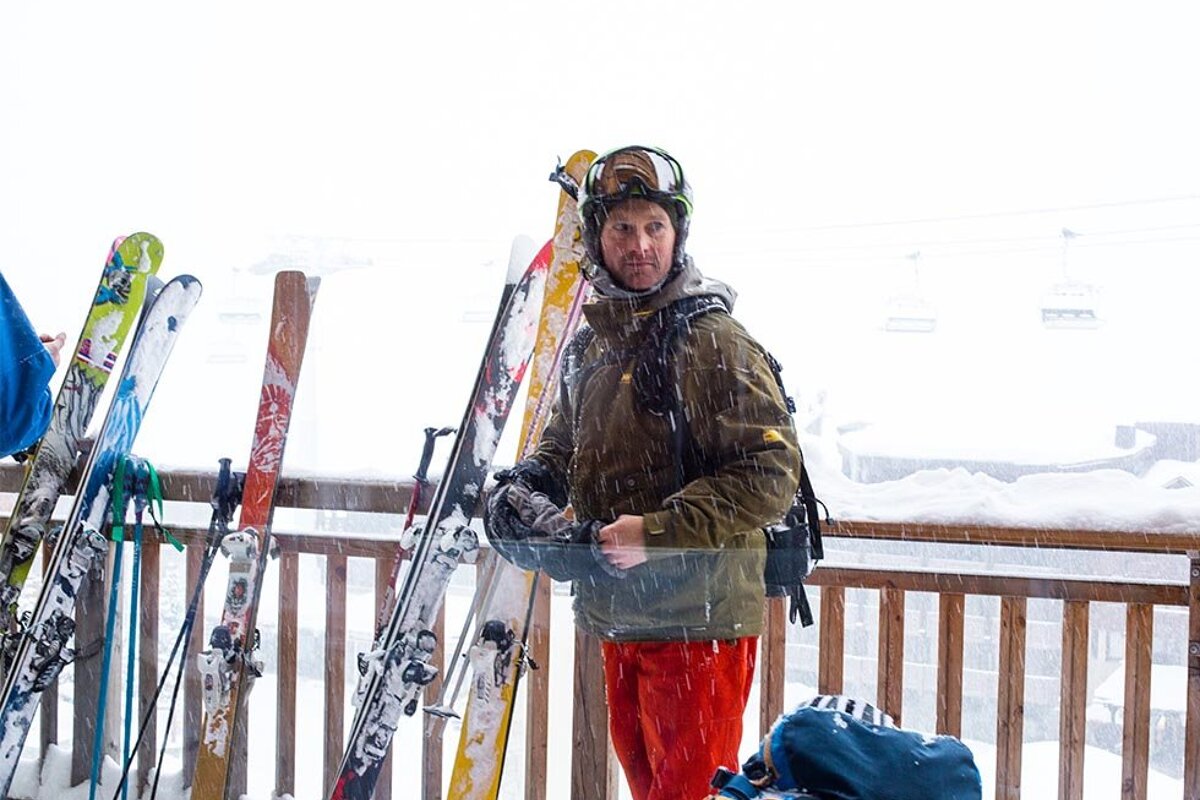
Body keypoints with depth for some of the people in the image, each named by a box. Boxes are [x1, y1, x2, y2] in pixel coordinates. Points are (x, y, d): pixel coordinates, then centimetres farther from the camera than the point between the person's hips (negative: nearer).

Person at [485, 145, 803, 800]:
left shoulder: (709, 340, -14)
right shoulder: (590, 345, 10)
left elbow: (771, 471, -21)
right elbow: (564, 442, 24)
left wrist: (655, 533, -26)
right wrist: (525, 482, 2)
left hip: (697, 622, -8)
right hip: (617, 617, 8)